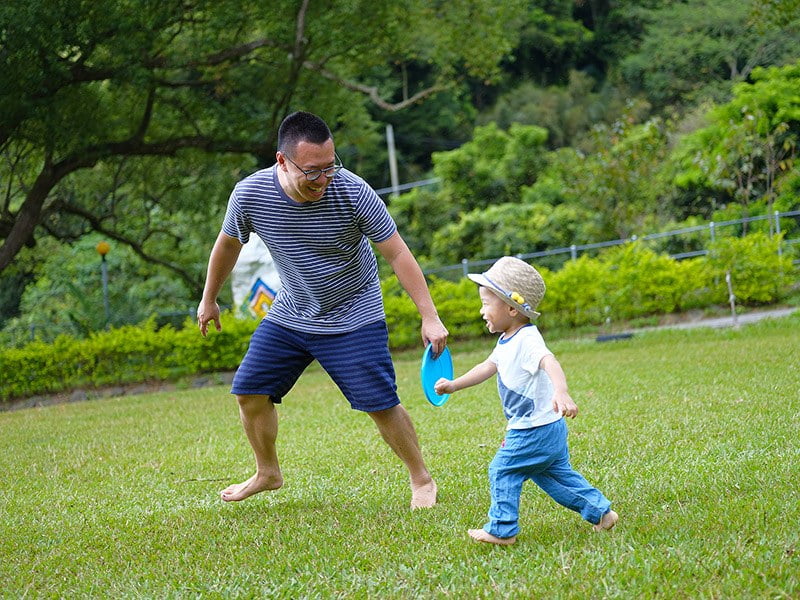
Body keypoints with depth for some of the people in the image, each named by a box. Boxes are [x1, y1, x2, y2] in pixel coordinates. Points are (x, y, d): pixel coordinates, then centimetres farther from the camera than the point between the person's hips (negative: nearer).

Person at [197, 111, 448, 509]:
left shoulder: (352, 192, -26)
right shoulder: (250, 194, -19)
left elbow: (397, 254, -18)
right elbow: (228, 244, 3)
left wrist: (429, 318, -22)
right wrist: (209, 300, 15)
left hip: (355, 317, -3)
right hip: (290, 315, 4)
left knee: (381, 405, -10)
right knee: (250, 391, 2)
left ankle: (422, 480, 13)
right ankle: (267, 473, 27)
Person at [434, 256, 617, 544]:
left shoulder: (527, 340, -23)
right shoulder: (506, 342, 9)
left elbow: (549, 362, -41)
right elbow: (488, 367, 24)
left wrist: (561, 392, -60)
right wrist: (454, 385, 26)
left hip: (535, 431, -10)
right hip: (549, 430, 10)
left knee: (502, 471, 0)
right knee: (558, 475, 18)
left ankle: (501, 530, 8)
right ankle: (600, 512, 23)